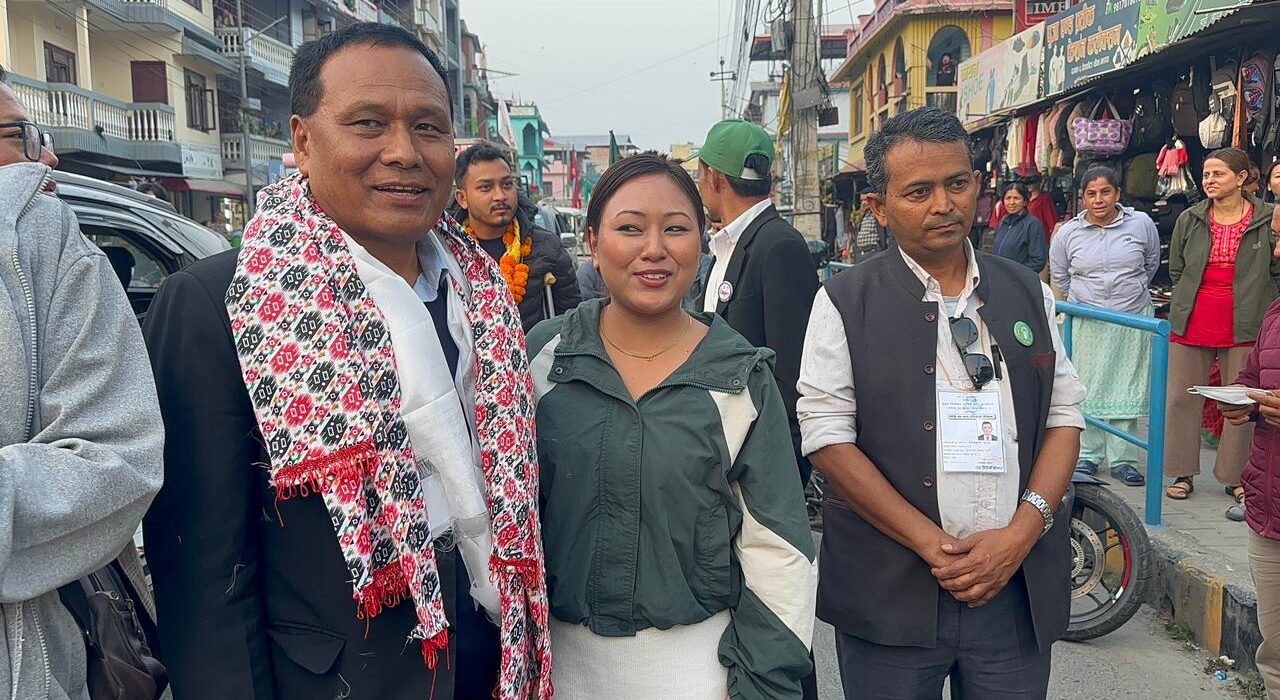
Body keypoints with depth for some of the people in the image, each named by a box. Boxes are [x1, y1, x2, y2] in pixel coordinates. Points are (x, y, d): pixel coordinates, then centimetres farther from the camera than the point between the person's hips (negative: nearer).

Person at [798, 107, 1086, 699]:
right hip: (890, 592, -3)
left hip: (1018, 585, 3)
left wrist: (1023, 530, -7)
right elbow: (827, 436, -9)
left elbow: (1065, 416, 8)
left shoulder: (1027, 293, 8)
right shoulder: (845, 302, -4)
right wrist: (929, 542, -14)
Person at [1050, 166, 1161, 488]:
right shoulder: (1068, 232, -2)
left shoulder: (1141, 224, -2)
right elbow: (1059, 274, 14)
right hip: (1087, 322, 0)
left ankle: (1122, 459, 12)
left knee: (1127, 387, 4)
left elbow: (1152, 263, 14)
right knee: (1087, 387, 4)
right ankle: (1088, 455, 16)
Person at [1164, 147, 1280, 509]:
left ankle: (1235, 475, 18)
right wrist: (1186, 304, 10)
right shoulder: (1190, 219, 5)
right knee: (1182, 398, 5)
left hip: (1244, 327, -2)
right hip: (1192, 324, 2)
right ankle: (1183, 473, 16)